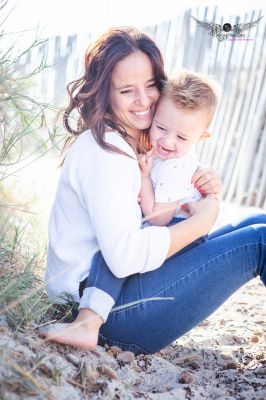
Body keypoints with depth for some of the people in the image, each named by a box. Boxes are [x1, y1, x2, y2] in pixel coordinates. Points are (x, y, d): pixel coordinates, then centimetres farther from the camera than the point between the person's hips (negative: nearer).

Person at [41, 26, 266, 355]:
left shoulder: (139, 145, 12)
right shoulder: (104, 151, -17)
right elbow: (125, 256, -26)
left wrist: (207, 190, -5)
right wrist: (202, 220, -15)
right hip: (106, 303, -9)